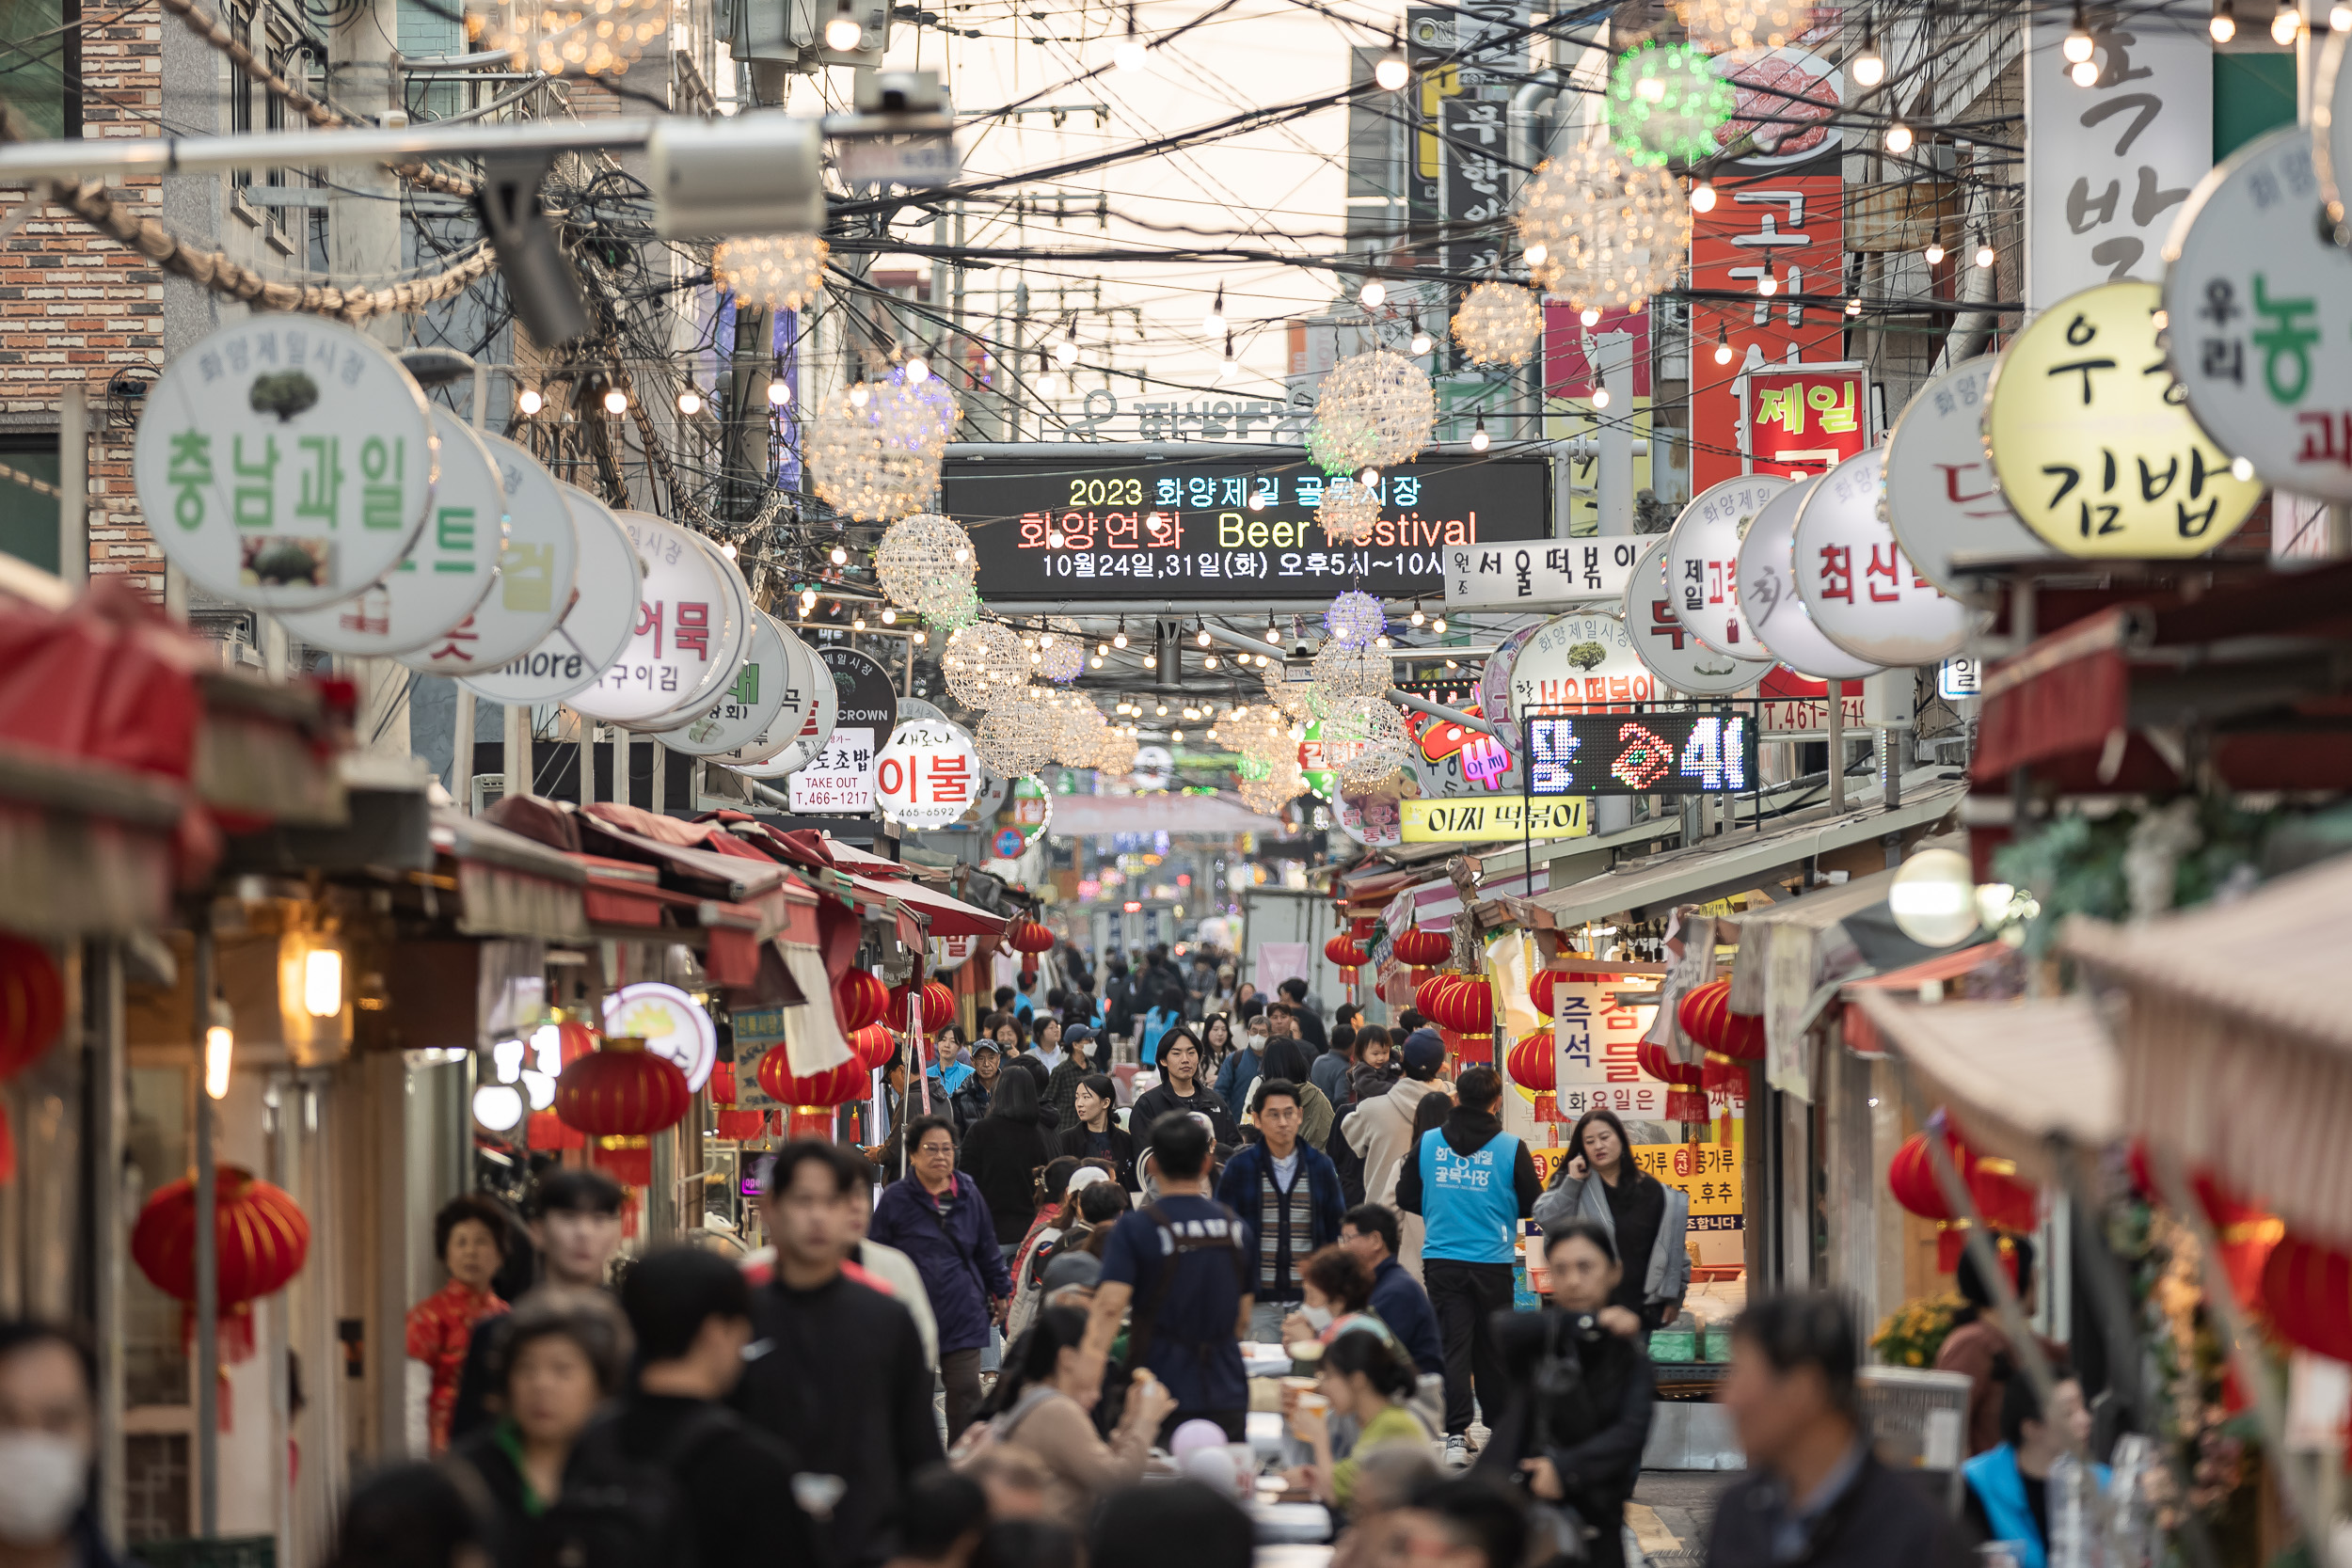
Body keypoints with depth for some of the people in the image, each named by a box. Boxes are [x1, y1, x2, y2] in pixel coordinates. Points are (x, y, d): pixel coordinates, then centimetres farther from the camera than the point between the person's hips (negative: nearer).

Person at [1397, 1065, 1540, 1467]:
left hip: (1441, 1260, 1)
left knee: (1451, 1344, 0)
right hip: (1492, 1263, -1)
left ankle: (1456, 1434, -9)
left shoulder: (1428, 1143, 0)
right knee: (1493, 1344, 12)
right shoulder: (1511, 1147, -7)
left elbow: (1406, 1198, 7)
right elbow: (1534, 1204, 1)